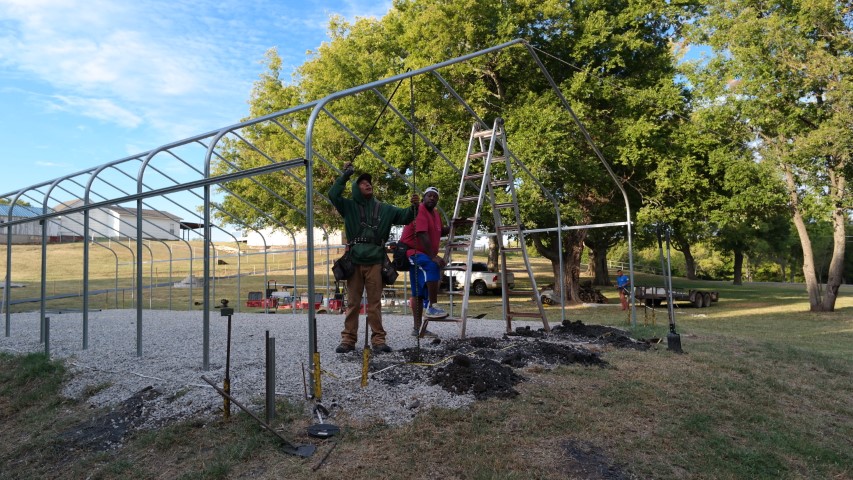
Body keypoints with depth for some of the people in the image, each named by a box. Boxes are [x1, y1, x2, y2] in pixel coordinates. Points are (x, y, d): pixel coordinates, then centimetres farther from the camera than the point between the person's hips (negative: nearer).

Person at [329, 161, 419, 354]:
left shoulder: (384, 209, 13)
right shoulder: (349, 206, 8)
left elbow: (404, 216, 9)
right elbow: (333, 194, -6)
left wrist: (414, 207, -11)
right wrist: (345, 175, -6)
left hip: (375, 262, 1)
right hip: (354, 262, -1)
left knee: (375, 303, 3)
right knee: (352, 302, 5)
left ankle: (378, 340, 5)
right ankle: (348, 339, 10)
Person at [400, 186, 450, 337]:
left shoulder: (435, 213, 13)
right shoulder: (419, 210, -16)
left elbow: (439, 231, 28)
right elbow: (422, 235, -27)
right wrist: (433, 256, -33)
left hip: (422, 254, 10)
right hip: (410, 251, -10)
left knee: (419, 292, 9)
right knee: (433, 266, -36)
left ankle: (418, 328, 12)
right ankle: (432, 306, -34)